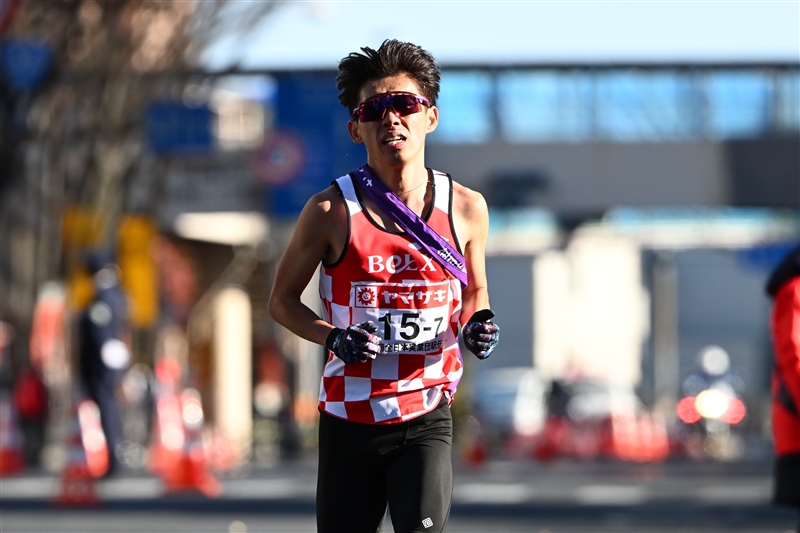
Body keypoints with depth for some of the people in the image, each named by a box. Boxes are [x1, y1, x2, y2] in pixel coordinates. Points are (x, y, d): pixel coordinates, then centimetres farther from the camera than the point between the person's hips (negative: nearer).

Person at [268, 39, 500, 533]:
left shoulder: (465, 208, 1)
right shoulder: (331, 211, -5)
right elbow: (283, 299, 6)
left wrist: (477, 322, -5)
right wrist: (333, 336, -13)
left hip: (426, 419, 0)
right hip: (349, 417, 0)